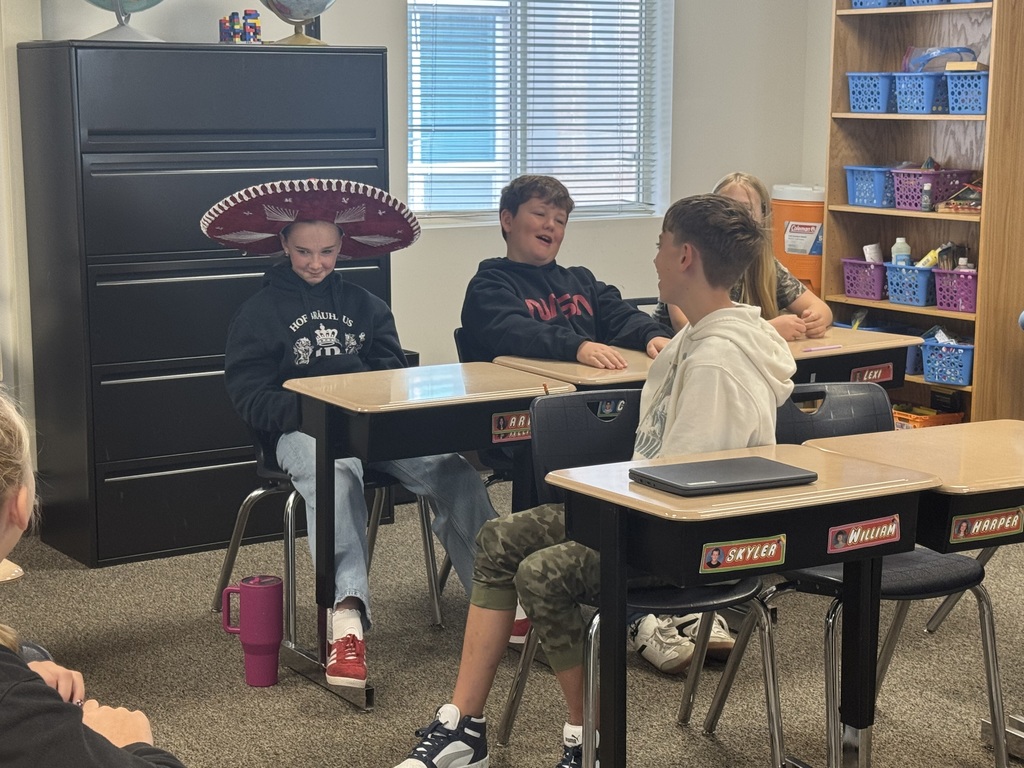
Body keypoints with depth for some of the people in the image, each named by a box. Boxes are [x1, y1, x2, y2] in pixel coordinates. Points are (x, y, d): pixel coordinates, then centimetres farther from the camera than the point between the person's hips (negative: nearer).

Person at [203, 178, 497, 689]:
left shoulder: (365, 306, 23)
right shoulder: (260, 312, 12)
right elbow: (249, 396, 2)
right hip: (302, 431, -3)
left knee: (451, 467, -26)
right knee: (334, 472, -40)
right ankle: (347, 615, -53)